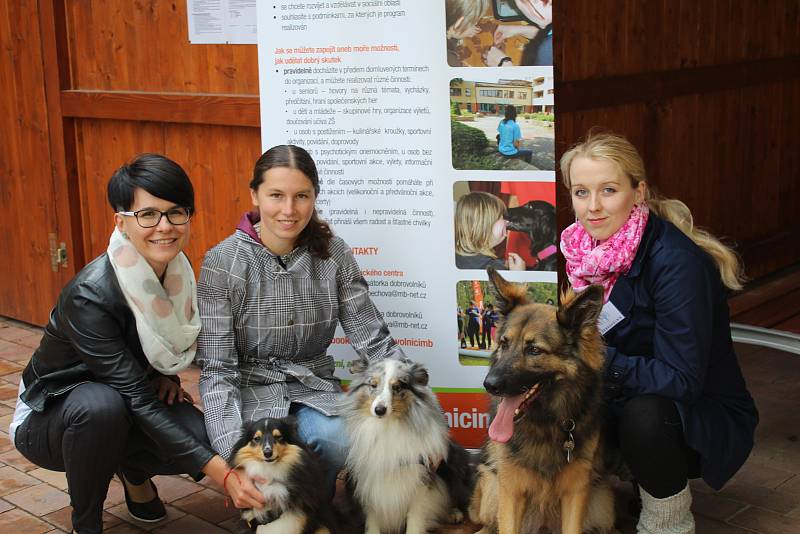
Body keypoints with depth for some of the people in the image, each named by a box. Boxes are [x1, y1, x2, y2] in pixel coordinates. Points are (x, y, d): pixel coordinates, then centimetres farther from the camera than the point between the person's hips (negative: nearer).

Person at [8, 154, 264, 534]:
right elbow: (138, 400, -33)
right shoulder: (89, 295, -32)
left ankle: (133, 471, 12)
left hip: (126, 406, 5)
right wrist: (222, 474, -37)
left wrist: (167, 375, -11)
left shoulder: (178, 271, -12)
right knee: (100, 405, -38)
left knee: (206, 440, -22)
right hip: (49, 416, -5)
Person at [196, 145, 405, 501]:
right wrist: (233, 454, -28)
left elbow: (374, 341, -3)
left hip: (313, 386, 2)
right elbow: (216, 368, -14)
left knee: (337, 438, -30)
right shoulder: (221, 263, -12)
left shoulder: (334, 255, -5)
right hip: (249, 388, -2)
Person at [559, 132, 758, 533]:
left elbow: (681, 380, -27)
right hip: (626, 400, 6)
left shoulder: (676, 262, -25)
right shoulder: (585, 250, -6)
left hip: (704, 416, -6)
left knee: (644, 414, -37)